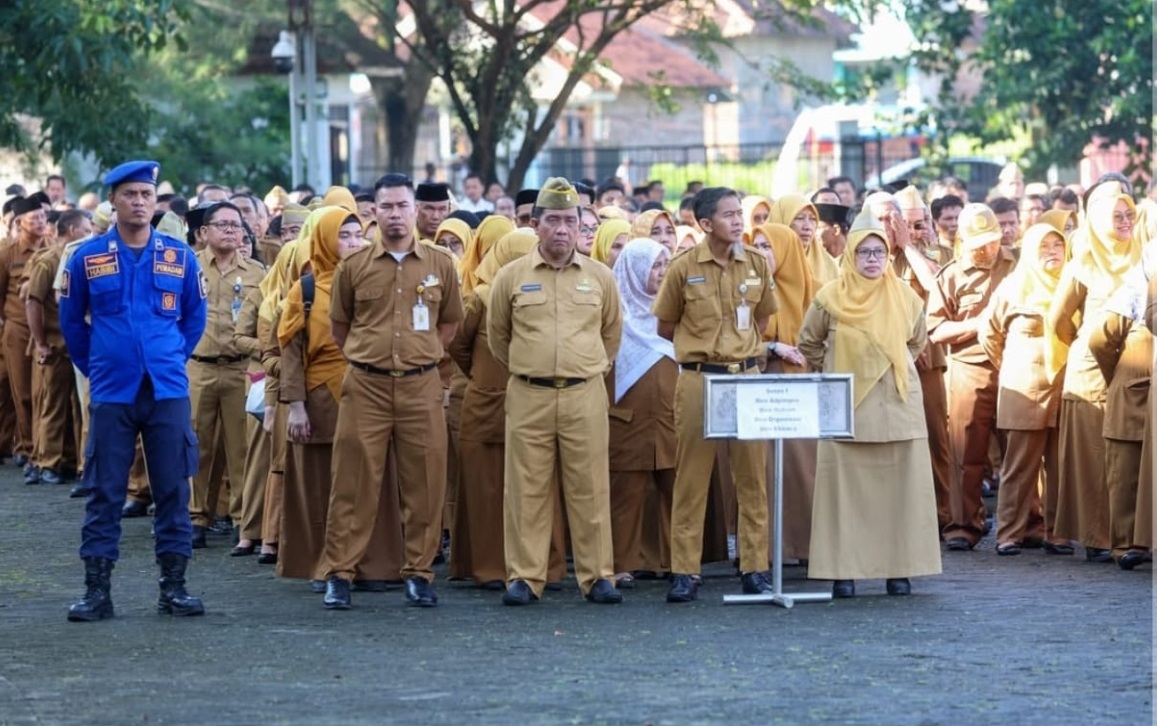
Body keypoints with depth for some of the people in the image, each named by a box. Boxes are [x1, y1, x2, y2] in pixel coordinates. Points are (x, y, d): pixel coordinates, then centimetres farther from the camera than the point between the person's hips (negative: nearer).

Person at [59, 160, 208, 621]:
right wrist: (95, 366, 11)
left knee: (173, 490, 3)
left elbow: (194, 317, 15)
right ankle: (97, 590, 5)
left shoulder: (180, 257, 3)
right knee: (105, 492, 1)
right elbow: (71, 321, 11)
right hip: (112, 393, -1)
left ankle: (173, 587, 10)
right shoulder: (87, 258, 0)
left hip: (168, 391, 1)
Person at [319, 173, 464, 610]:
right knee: (354, 483, -1)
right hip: (365, 386, -1)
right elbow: (340, 326, 14)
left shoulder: (440, 265, 6)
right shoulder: (353, 267, 4)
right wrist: (366, 357, 9)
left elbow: (449, 323, 16)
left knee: (424, 483, 2)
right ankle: (338, 574, 4)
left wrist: (420, 356, 9)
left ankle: (419, 573, 12)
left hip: (421, 386, 1)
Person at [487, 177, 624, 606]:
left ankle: (597, 576, 7)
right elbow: (497, 334, 15)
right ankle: (524, 577, 5)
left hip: (585, 395, 1)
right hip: (528, 396, 0)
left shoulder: (599, 277, 6)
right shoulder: (512, 277, 3)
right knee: (526, 489, 1)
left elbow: (611, 330, 18)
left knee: (589, 490, 2)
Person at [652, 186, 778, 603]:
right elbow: (666, 326, 7)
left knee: (752, 475, 3)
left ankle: (755, 568, 9)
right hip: (698, 380, -3)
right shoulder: (684, 268, -5)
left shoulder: (756, 265, 4)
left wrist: (743, 350, 12)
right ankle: (684, 572, 3)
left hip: (748, 377, 3)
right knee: (692, 477, 0)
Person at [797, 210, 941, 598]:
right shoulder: (830, 298, -1)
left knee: (899, 486, 1)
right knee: (845, 488, -3)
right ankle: (843, 570, -1)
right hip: (846, 406, -2)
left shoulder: (905, 297, 3)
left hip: (897, 405, 2)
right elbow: (809, 343, 13)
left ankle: (899, 569, 6)